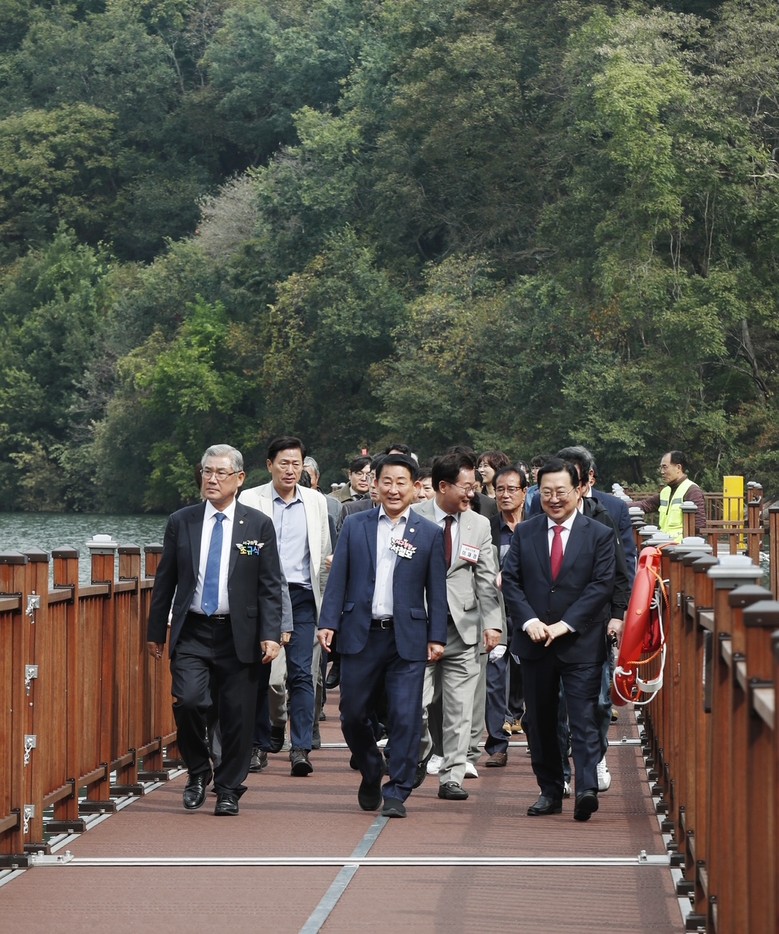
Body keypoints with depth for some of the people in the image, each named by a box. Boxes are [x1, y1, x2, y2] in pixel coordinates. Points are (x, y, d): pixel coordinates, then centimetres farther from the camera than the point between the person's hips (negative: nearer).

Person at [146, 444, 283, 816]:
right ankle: (198, 772, 8)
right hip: (192, 632, 1)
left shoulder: (258, 526, 1)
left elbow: (270, 586, 1)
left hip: (238, 635, -1)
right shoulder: (181, 522, 6)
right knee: (188, 701, -16)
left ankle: (228, 791, 17)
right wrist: (156, 631, 9)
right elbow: (165, 581, 11)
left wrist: (270, 635, -8)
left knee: (237, 716, 1)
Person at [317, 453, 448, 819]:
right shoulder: (355, 526, 7)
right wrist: (328, 622, -4)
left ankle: (396, 793, 4)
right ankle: (370, 773, 31)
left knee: (405, 718, -5)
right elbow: (338, 578, 5)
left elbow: (436, 590, 4)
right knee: (353, 715, 7)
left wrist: (437, 636, -2)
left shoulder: (429, 534, 5)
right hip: (360, 636, 1)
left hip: (407, 639, -1)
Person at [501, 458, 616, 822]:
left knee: (584, 718, -10)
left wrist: (565, 624, -14)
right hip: (535, 642, 4)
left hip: (581, 643, -3)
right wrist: (529, 621, -11)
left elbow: (601, 586, -7)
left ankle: (587, 789, -19)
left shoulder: (599, 535, 0)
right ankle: (550, 791, 16)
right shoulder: (525, 532, 8)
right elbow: (510, 581, 4)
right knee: (539, 721, 8)